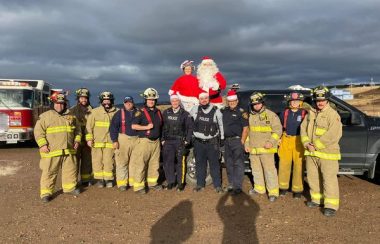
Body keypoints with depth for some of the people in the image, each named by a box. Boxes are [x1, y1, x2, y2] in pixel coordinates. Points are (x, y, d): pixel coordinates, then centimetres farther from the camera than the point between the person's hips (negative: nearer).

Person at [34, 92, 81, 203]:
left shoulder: (71, 116, 11)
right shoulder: (45, 116, -2)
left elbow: (77, 129, 19)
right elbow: (39, 131, -5)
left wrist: (77, 141, 6)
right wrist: (42, 144, -14)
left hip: (69, 150, 4)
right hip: (51, 151, -4)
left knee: (71, 169, 11)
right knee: (49, 171, 1)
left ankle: (69, 187, 27)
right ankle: (46, 192, 9)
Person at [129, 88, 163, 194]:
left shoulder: (158, 112, 13)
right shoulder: (141, 112, -6)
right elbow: (133, 126, -12)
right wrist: (146, 127, -17)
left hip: (156, 141, 6)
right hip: (144, 141, -6)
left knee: (154, 164, 13)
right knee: (140, 164, -5)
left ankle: (152, 183, 26)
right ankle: (138, 186, 2)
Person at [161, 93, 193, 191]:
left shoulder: (185, 114, 1)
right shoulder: (166, 113, 9)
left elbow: (190, 128, 2)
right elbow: (162, 127, 9)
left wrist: (187, 140, -4)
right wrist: (162, 139, 3)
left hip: (180, 141, -3)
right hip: (168, 141, 3)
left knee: (180, 162, -1)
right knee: (168, 161, 5)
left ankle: (181, 182, 11)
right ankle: (170, 181, 18)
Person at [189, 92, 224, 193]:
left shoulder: (216, 111, -4)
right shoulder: (195, 110, 1)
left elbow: (221, 124, 6)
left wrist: (222, 139, 6)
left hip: (212, 142, -2)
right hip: (199, 142, 3)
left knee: (214, 164, 2)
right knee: (200, 163, 11)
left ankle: (218, 185, 11)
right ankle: (200, 184, 23)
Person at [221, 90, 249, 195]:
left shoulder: (241, 112, -6)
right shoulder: (224, 111, 10)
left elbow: (245, 128, -10)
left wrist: (242, 142, -14)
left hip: (237, 140, -6)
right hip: (226, 141, 6)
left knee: (238, 164, -5)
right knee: (229, 164, 13)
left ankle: (238, 187, -1)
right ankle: (231, 184, 24)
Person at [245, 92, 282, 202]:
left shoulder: (270, 115, -6)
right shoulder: (250, 116, 12)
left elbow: (278, 130, -8)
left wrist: (271, 142, -18)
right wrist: (247, 144, 14)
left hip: (266, 148, -6)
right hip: (253, 149, 6)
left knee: (269, 170, -5)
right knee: (256, 169, 15)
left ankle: (273, 192, 5)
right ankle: (259, 188, 30)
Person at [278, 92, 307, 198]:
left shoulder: (304, 113, -1)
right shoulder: (284, 113, 7)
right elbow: (280, 126, 17)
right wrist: (279, 138, 10)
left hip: (299, 141, -2)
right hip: (286, 140, 3)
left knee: (299, 165, -1)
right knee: (284, 164, 8)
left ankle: (297, 189, 12)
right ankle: (283, 187, 23)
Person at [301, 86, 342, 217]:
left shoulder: (333, 115, -11)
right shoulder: (311, 113, 11)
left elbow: (333, 135, -21)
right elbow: (303, 129, 8)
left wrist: (316, 145, -19)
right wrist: (307, 144, -8)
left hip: (327, 153, -7)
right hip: (311, 153, 7)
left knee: (329, 179, -3)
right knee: (312, 177, 16)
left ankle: (331, 205, 5)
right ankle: (317, 199, 32)